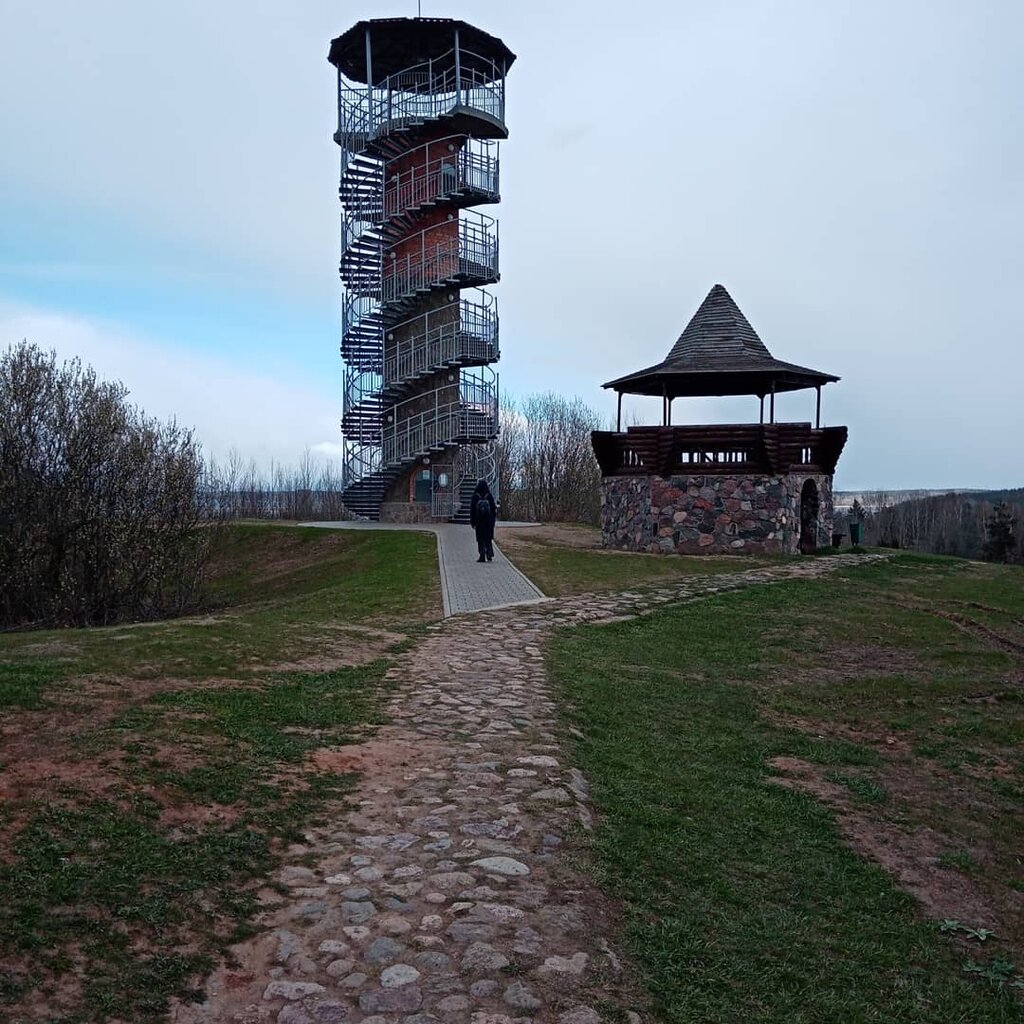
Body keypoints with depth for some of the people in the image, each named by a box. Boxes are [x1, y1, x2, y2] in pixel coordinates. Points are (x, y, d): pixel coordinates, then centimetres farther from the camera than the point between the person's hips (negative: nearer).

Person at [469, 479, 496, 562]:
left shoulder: (475, 496, -5)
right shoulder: (490, 496, -2)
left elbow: (472, 509, -4)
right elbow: (494, 508, -1)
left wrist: (472, 522, 2)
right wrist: (493, 520, 8)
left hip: (479, 520, -1)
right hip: (488, 520, 1)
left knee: (480, 539, 5)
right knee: (488, 538, 12)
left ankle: (482, 556, -1)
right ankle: (490, 555, 0)